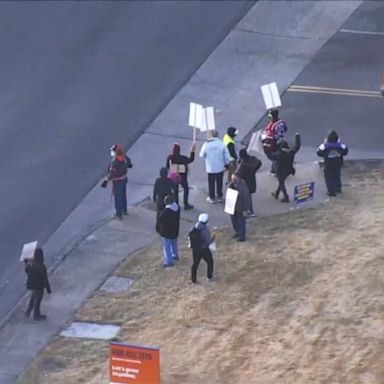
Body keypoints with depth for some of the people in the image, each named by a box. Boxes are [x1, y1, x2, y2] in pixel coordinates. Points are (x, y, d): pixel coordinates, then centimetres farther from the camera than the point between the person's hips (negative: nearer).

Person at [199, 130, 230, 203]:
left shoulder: (206, 144, -13)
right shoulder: (221, 144, -12)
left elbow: (202, 155, -3)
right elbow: (226, 156, -7)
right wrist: (226, 164, 9)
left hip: (210, 168, -1)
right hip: (220, 167, 1)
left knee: (211, 183, 12)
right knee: (219, 183, 15)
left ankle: (212, 198, 20)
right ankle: (219, 197, 24)